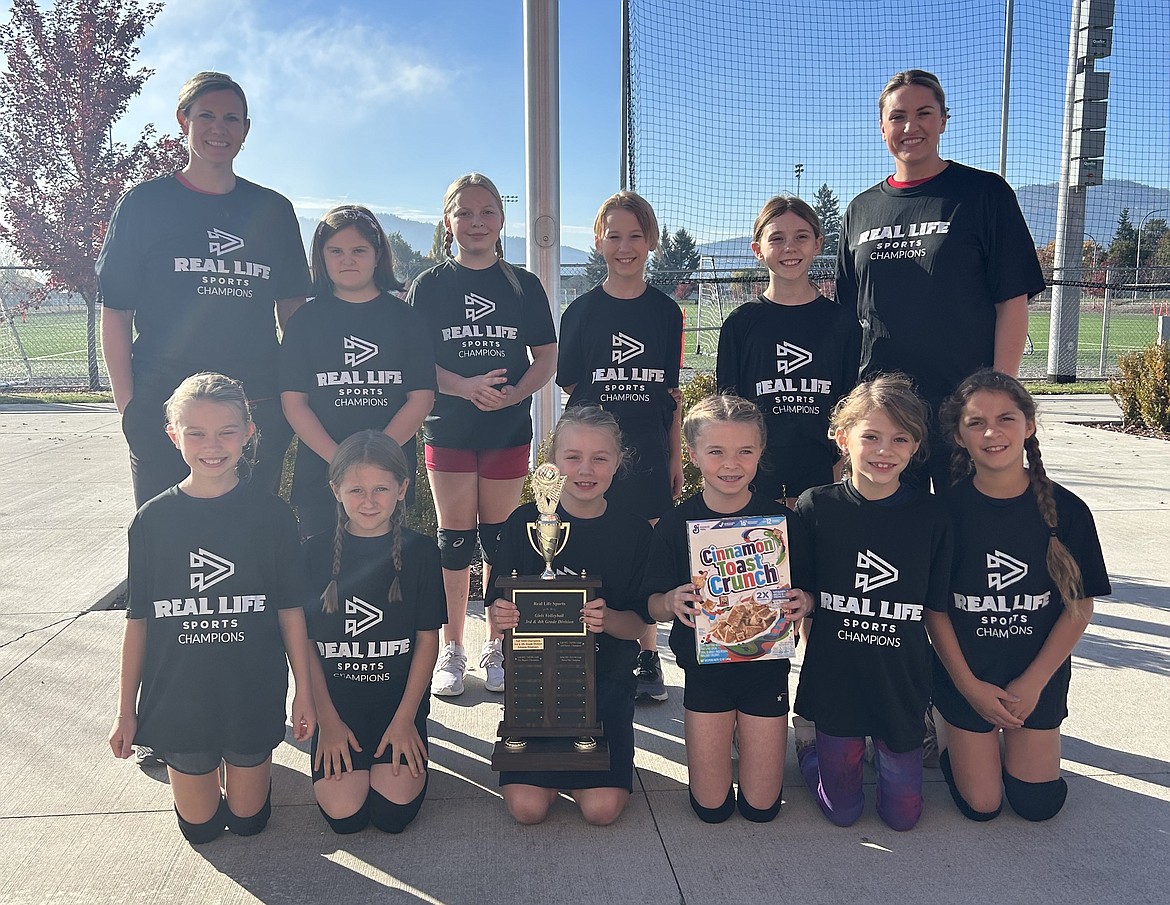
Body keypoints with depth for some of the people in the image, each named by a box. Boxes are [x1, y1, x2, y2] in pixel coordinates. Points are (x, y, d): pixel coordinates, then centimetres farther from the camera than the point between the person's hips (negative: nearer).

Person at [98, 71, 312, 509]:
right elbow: (115, 313, 3)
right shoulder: (144, 203, 4)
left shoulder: (273, 209, 11)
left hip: (258, 411, 2)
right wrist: (128, 406, -6)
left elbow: (292, 309, 14)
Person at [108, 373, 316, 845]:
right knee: (199, 825, 15)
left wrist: (303, 692, -1)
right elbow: (138, 619, 1)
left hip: (253, 698, -1)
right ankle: (205, 765, 43)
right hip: (177, 700, 1)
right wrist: (126, 709, 4)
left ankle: (243, 763, 43)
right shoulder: (152, 519, -5)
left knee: (247, 820, 15)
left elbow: (290, 609, -3)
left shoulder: (270, 514, -8)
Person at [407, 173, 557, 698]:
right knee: (454, 540, 4)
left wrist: (515, 392, -15)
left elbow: (547, 357, 4)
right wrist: (465, 387, -19)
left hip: (509, 430, 1)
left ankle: (496, 647, 21)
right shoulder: (429, 286, 3)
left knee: (499, 540, 6)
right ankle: (451, 650, 18)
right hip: (449, 431, -1)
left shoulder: (523, 285, 6)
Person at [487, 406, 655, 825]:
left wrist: (607, 620, -25)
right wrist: (502, 617, -25)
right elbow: (499, 611, -1)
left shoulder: (635, 532, -5)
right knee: (527, 806, -13)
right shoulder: (525, 522, -6)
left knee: (602, 807, -14)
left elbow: (637, 625, -2)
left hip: (606, 676, 0)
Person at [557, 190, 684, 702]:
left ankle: (647, 656, 21)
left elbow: (671, 392, 9)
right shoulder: (581, 311, 2)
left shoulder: (666, 312, 6)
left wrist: (676, 455, 7)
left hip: (648, 451, 1)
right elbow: (569, 386, 3)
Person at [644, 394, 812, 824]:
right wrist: (672, 602, -28)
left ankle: (746, 729, 37)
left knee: (761, 806, 9)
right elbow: (654, 605, -6)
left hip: (766, 665, 0)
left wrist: (804, 602, -23)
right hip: (706, 670, 0)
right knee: (711, 806, 9)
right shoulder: (676, 523, -11)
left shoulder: (782, 520, -10)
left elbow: (808, 592, 0)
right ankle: (726, 728, 36)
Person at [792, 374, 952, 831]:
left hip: (903, 686, 1)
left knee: (902, 815, 10)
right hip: (835, 682, -1)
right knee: (842, 811, 9)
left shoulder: (931, 515, -7)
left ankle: (884, 749, 38)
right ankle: (809, 735, 35)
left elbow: (937, 609, 1)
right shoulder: (816, 506, -11)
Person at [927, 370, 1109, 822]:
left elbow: (1080, 606, -6)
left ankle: (1014, 734, 34)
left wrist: (1032, 682, -10)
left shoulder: (1066, 510, -11)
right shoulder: (946, 510, -15)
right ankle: (952, 740, 33)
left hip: (1039, 675, 2)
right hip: (965, 677, -1)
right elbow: (933, 607, -9)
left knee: (1038, 804, 8)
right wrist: (969, 685, -11)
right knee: (980, 805, 4)